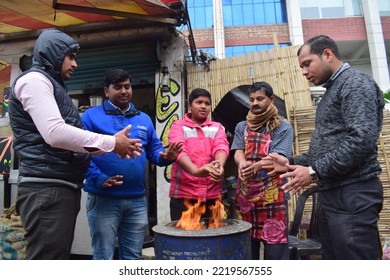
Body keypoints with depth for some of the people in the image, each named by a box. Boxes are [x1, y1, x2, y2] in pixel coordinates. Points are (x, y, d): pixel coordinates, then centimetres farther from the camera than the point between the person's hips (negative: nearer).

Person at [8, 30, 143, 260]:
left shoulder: (54, 87, 26)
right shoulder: (34, 80, -3)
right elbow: (55, 134, -19)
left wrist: (114, 146, 7)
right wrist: (111, 143, -12)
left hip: (64, 187, 10)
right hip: (46, 189, -10)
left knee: (59, 257, 14)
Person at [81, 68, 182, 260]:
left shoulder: (144, 119, 15)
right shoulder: (91, 116, 0)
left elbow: (154, 149, 14)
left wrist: (165, 157, -9)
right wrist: (99, 179, -21)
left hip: (138, 200, 5)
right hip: (103, 199, -4)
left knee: (133, 257, 17)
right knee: (103, 257, 8)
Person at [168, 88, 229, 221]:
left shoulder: (217, 127, 12)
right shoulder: (178, 126, 3)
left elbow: (221, 147, -8)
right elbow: (179, 150, -16)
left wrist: (219, 165, -31)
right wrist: (196, 170, -35)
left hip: (212, 194, 3)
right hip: (183, 194, -2)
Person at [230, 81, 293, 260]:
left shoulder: (283, 127, 3)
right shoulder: (241, 127, 14)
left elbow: (278, 156, -10)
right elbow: (238, 151, 1)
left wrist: (256, 166, -29)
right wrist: (242, 164, -23)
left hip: (272, 193, -3)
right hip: (245, 193, 4)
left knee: (275, 240, -2)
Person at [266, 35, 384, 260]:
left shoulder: (355, 82, -7)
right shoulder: (333, 91, 22)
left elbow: (362, 139, -22)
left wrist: (315, 172, -18)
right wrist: (291, 163, 10)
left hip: (353, 194, -9)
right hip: (333, 194, 9)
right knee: (335, 257, 14)